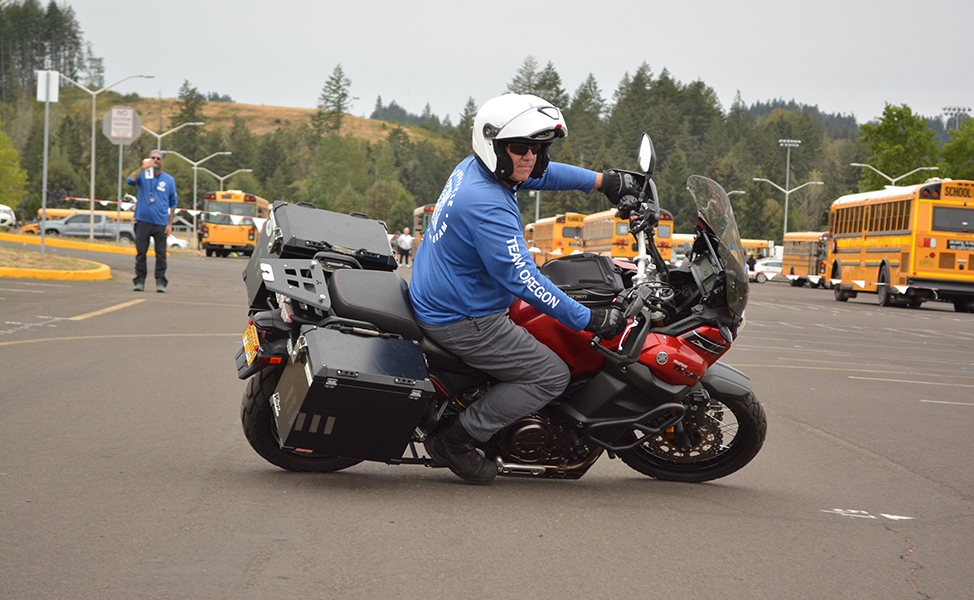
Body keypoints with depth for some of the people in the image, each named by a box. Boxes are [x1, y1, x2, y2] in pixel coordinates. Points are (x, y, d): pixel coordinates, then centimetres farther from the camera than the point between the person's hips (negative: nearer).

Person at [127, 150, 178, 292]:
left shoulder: (169, 180, 10)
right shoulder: (143, 175, 6)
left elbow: (173, 203, 13)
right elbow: (131, 181, -16)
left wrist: (170, 223, 6)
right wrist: (142, 168, -24)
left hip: (161, 223, 1)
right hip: (143, 221, -1)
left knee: (161, 254, -2)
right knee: (141, 252, 0)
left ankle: (160, 282, 2)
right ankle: (140, 281, 7)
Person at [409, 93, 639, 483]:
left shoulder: (472, 169, 1)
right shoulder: (486, 205, -29)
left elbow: (541, 174, 20)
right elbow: (521, 279, -31)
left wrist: (602, 181, 22)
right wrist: (588, 320, -27)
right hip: (461, 320, -10)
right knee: (551, 375, -6)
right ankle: (456, 438, -2)